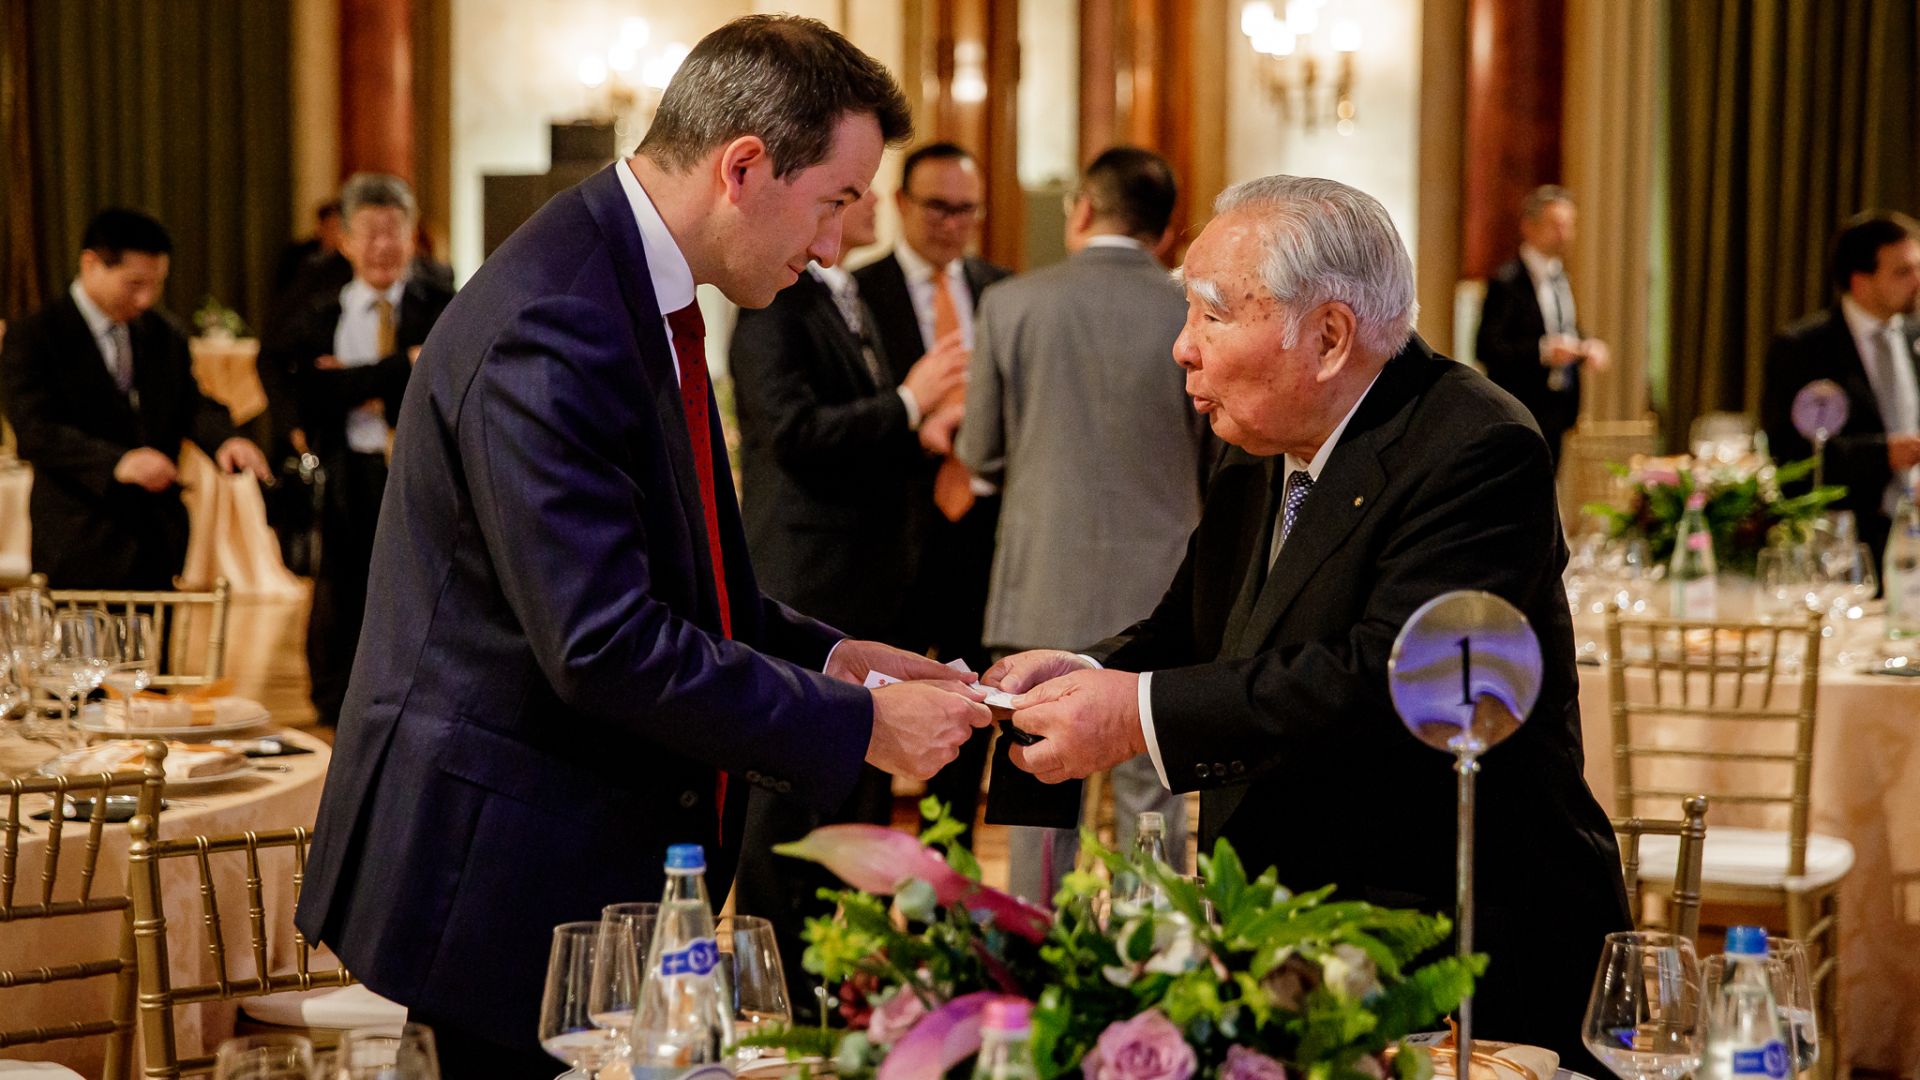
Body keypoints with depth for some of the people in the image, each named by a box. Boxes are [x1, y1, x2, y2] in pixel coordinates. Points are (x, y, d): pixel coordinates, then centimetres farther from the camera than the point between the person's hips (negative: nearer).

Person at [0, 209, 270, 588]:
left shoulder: (165, 335, 12)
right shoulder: (32, 338, -8)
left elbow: (190, 404, 7)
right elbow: (35, 432, -18)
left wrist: (224, 440, -19)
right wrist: (118, 462, -34)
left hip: (161, 539, 5)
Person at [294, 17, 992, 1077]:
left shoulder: (642, 297, 11)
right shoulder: (549, 333, -22)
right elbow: (606, 645, -27)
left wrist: (827, 657, 6)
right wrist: (856, 725, -20)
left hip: (603, 856, 10)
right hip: (508, 874, -10)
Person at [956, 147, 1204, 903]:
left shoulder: (1013, 303, -5)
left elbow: (980, 455, 2)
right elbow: (1220, 471, 4)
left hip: (1047, 587, 0)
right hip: (1159, 590, 0)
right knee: (1152, 802, 7)